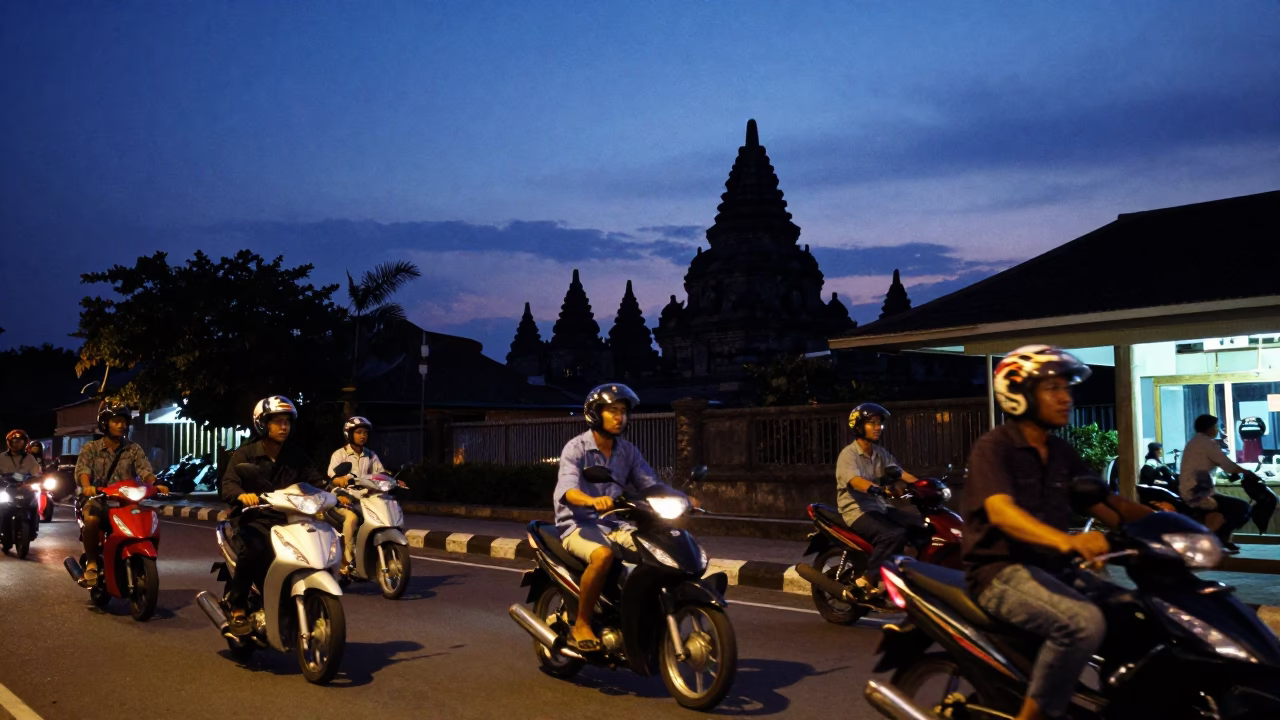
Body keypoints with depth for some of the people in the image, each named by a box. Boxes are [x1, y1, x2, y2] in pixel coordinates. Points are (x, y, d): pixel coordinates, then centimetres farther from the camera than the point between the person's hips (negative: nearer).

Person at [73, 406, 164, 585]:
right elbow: (82, 469, -9)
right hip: (96, 498, -2)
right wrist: (87, 486, -31)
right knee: (92, 519, -35)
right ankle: (91, 563, -17)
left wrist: (155, 485, -23)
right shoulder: (91, 448, 8)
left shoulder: (133, 449, 12)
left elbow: (145, 470, -1)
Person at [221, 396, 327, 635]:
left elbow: (316, 481, 5)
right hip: (254, 519, -4)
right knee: (253, 549, -37)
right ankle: (237, 609, -17)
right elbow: (228, 485, -11)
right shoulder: (245, 454, 3)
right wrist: (242, 495, -35)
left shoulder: (296, 456, 14)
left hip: (287, 519, 4)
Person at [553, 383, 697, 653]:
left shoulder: (628, 451, 9)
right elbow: (566, 490, -25)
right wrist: (592, 501, -47)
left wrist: (683, 498, -17)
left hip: (615, 525, 6)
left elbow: (651, 484, 2)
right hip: (579, 526, -6)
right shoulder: (576, 448, -9)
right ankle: (581, 625, -19)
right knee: (603, 555, -36)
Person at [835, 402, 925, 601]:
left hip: (880, 507, 7)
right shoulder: (848, 454, -12)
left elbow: (901, 474, 5)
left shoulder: (881, 453, 13)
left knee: (922, 526, -10)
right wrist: (881, 489, -47)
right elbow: (856, 481, -29)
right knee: (895, 535, -31)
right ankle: (868, 579, -22)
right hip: (857, 511, -7)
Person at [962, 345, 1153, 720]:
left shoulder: (1063, 453, 13)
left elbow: (1105, 505, 10)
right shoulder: (993, 448, -12)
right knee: (1084, 623, -31)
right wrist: (1068, 541, -45)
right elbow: (1001, 512, -28)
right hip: (1003, 571, -8)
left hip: (1053, 569, 8)